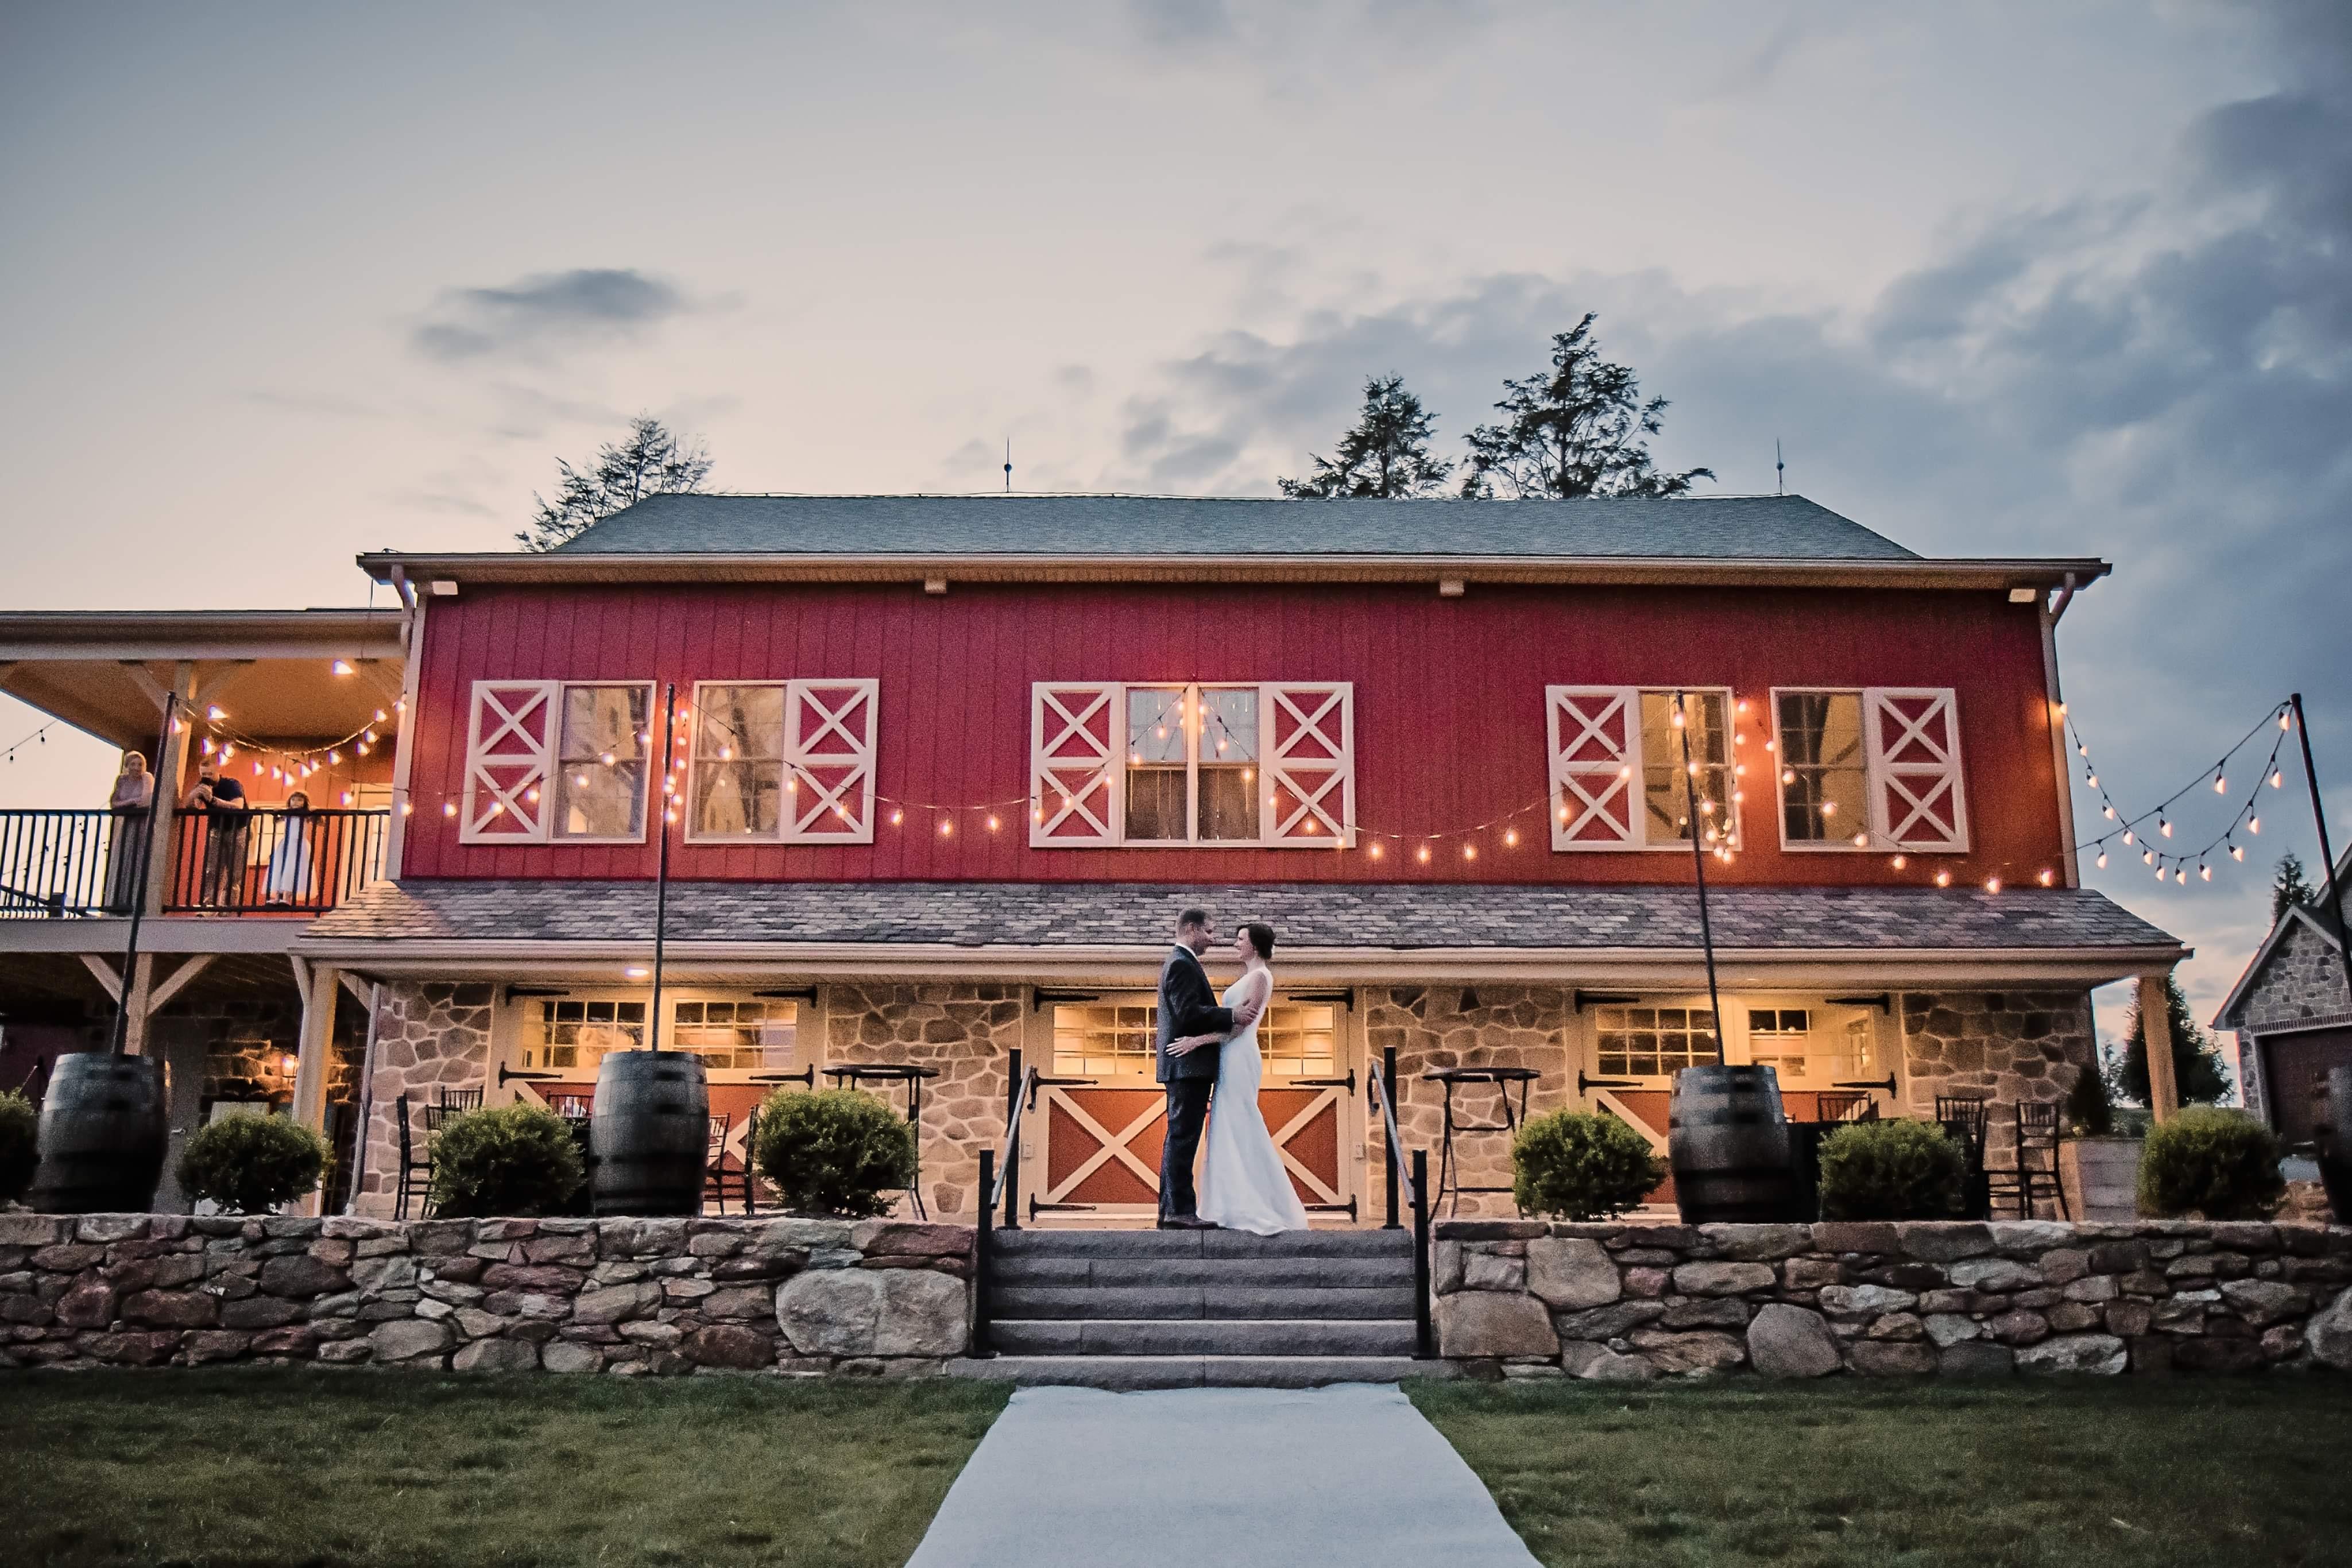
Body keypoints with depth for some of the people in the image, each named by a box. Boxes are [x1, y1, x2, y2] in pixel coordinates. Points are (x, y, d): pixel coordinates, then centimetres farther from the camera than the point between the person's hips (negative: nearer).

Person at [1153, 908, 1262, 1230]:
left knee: (1178, 1138, 11)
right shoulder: (1182, 965, -12)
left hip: (1183, 1067, 11)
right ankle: (1181, 1211, -9)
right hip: (1188, 1064, -11)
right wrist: (1233, 1015, -20)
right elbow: (1189, 1013, -22)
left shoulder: (1178, 963, 21)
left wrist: (1234, 1014, 13)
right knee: (1183, 1137, -10)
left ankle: (1171, 1211, 14)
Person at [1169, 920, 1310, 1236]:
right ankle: (1238, 1208, 13)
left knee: (1240, 1130, -7)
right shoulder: (1250, 976, 18)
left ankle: (1260, 1210, -2)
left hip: (1239, 1058, -10)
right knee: (1228, 1131, 10)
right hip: (1231, 1059, 10)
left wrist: (1198, 1040, -22)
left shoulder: (1260, 977, -11)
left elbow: (1239, 1024, -18)